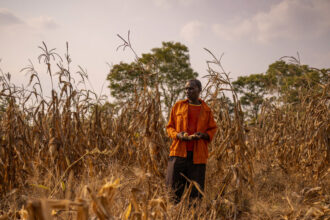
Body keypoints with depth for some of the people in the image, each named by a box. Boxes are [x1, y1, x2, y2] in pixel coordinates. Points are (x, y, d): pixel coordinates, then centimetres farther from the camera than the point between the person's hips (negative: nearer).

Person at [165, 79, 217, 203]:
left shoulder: (206, 110, 10)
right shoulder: (178, 106, 11)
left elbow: (212, 129, 14)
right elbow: (169, 126, 14)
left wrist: (203, 135, -8)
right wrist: (177, 134, -8)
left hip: (198, 155, 0)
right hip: (179, 152, 0)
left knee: (196, 190, 2)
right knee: (173, 187, -2)